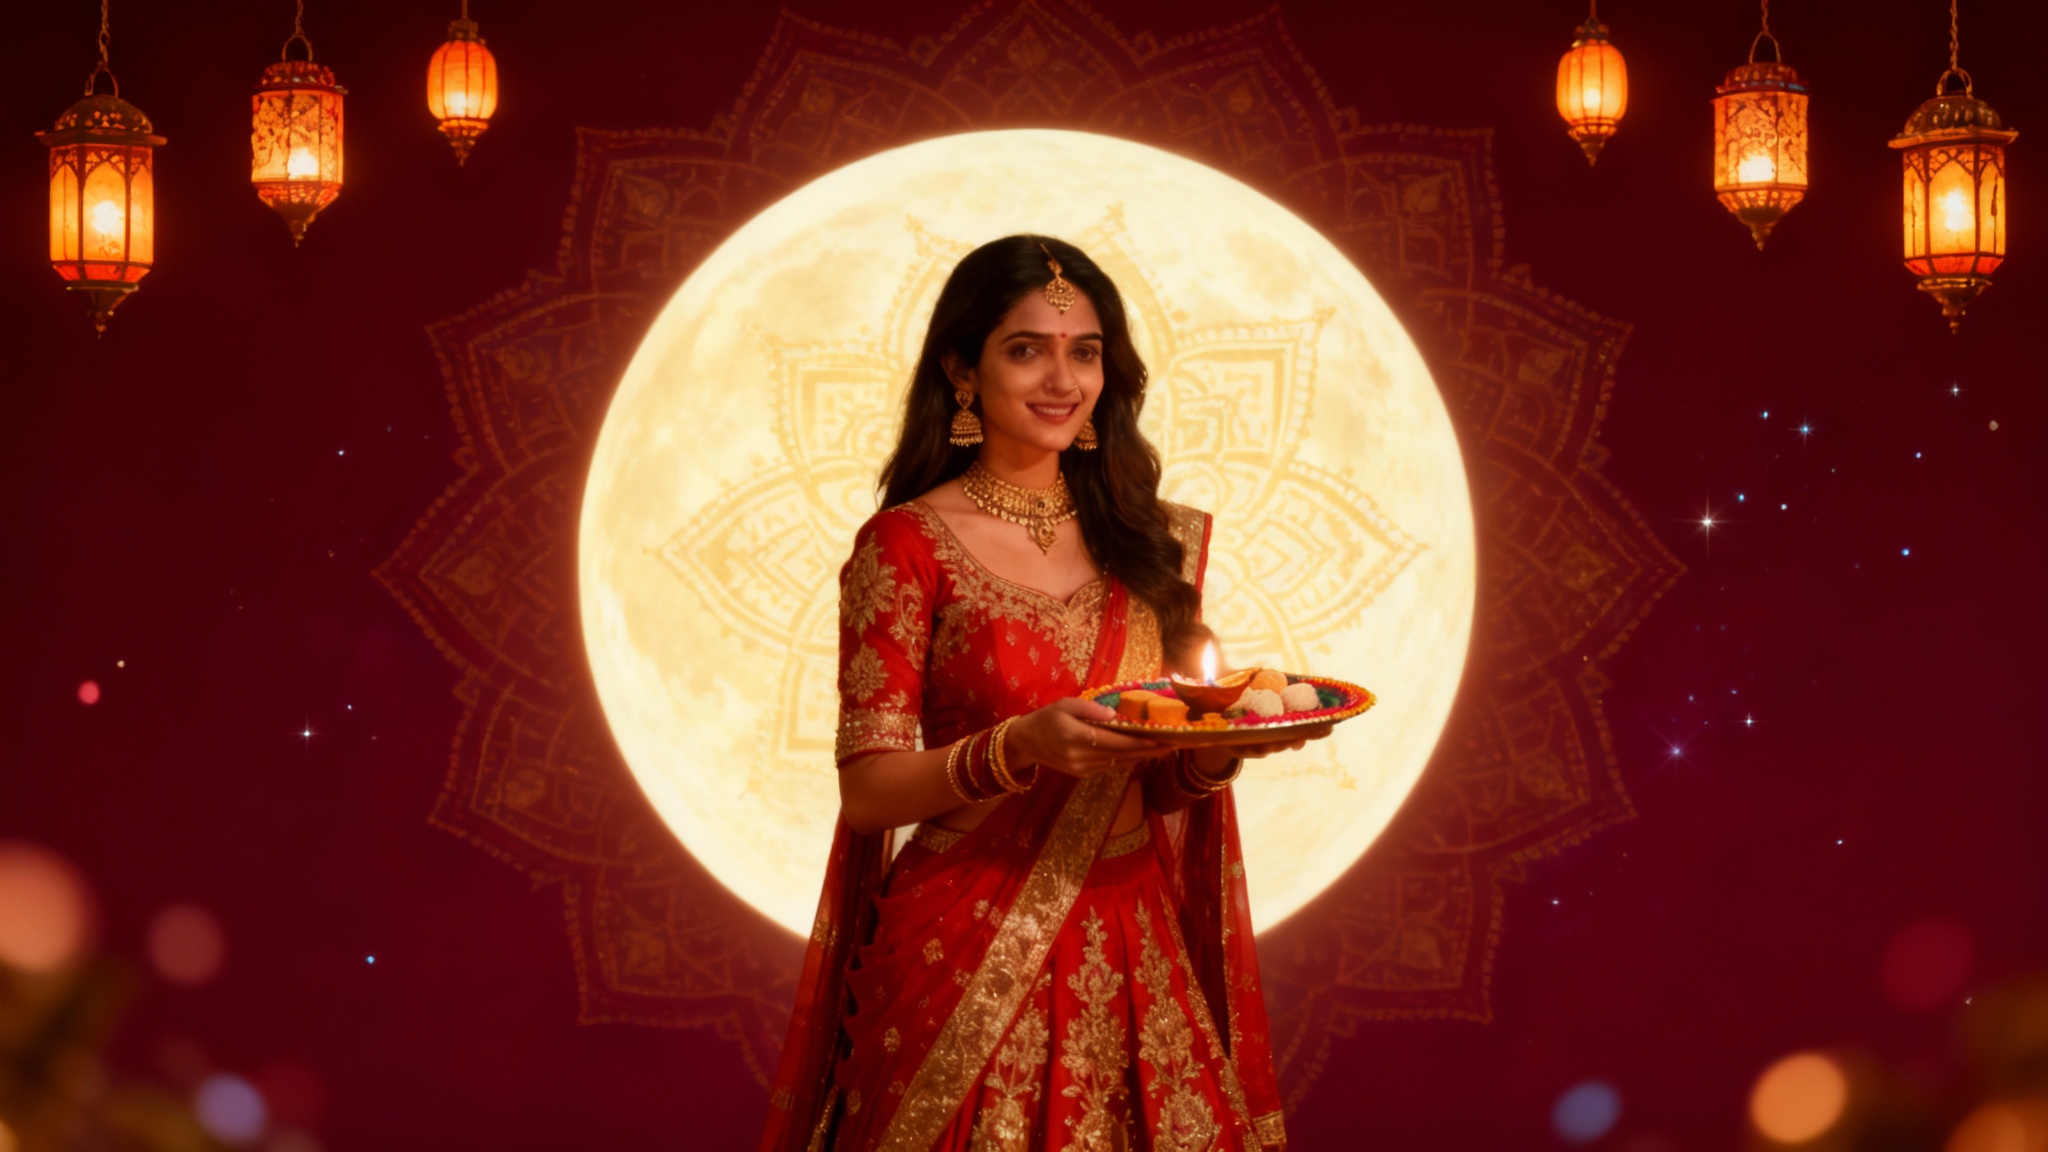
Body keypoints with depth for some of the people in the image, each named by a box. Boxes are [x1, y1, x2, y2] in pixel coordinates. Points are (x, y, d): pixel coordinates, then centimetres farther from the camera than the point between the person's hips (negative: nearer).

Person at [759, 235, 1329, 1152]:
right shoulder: (907, 545, -4)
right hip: (967, 957, -4)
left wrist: (1221, 747, -8)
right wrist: (1021, 747, -25)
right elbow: (867, 790, -9)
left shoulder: (1149, 543, 11)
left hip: (1132, 951, 4)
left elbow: (1163, 783, 14)